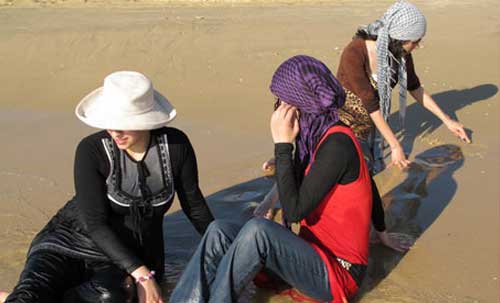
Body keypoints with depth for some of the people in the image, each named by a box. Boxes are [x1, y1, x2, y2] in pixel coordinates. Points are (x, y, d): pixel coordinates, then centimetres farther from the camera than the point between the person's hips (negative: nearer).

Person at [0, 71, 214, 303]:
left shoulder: (175, 145, -9)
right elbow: (95, 222, -17)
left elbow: (194, 205, 6)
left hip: (136, 254, 2)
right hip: (74, 237, -1)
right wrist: (142, 274, -25)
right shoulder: (91, 150, -14)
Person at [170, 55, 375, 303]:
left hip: (337, 273, -8)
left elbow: (294, 211, -23)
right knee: (220, 232, -11)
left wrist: (282, 144, -21)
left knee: (256, 230, -32)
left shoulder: (337, 143, -20)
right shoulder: (313, 134, 6)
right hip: (312, 252, 8)